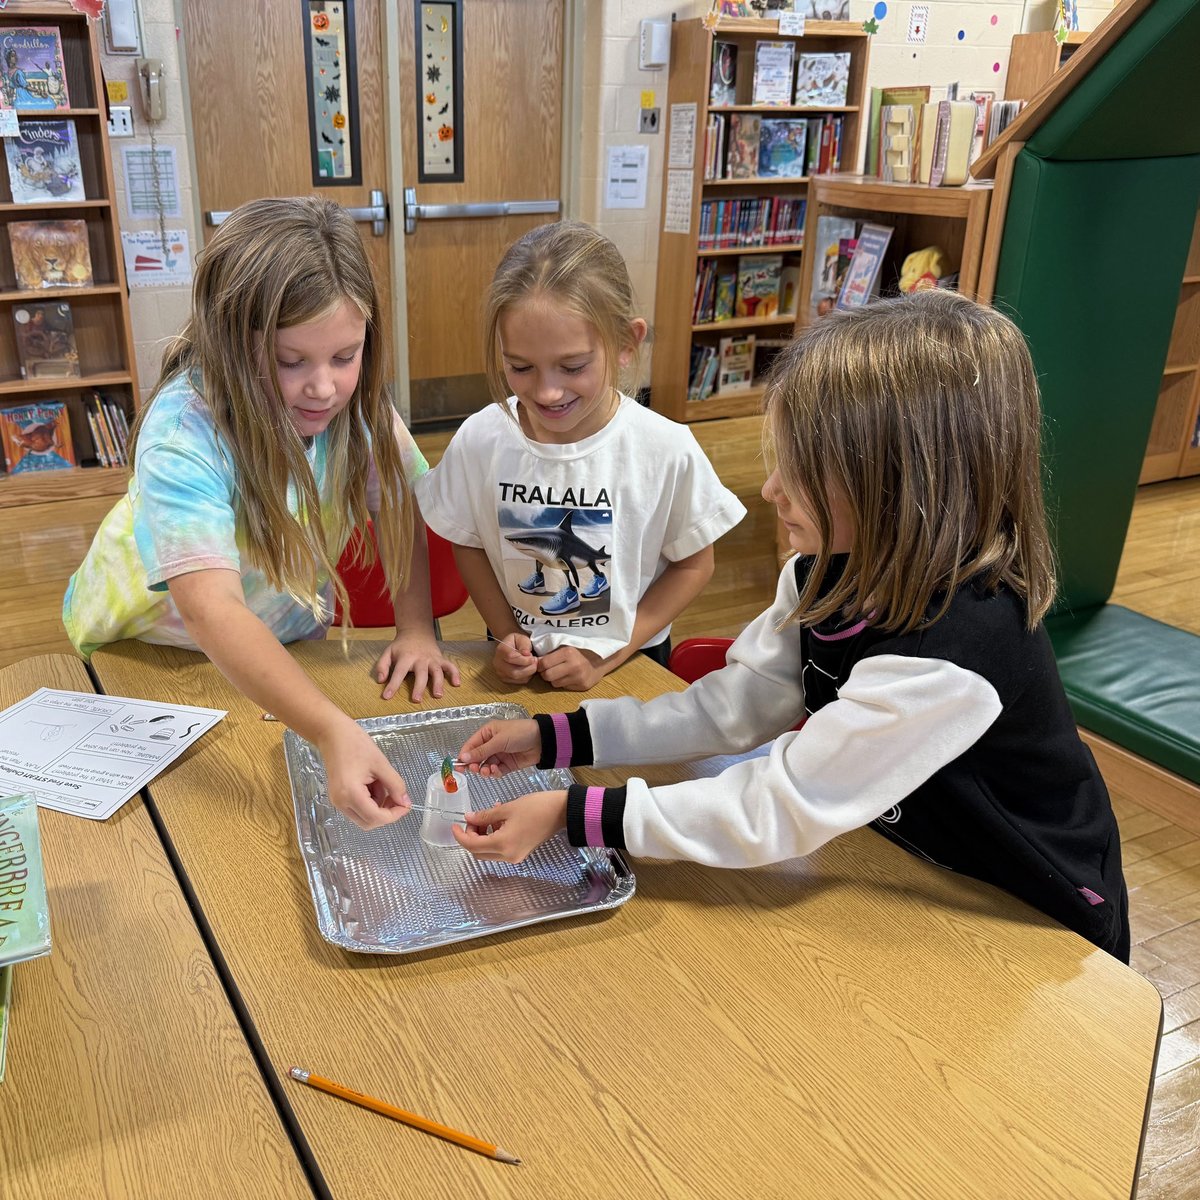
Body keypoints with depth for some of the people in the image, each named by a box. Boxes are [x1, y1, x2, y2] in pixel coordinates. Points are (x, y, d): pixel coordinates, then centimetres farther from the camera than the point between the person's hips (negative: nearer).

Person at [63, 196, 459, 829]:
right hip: (148, 645, -3)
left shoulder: (355, 402, -24)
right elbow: (211, 611, -50)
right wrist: (333, 731, -62)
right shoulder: (182, 436, -39)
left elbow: (399, 504, -10)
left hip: (288, 634, 4)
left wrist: (416, 628, -22)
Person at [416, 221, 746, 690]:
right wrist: (507, 634, -9)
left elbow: (693, 564, -10)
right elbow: (468, 544, 1)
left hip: (629, 662, 3)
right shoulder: (478, 441, -15)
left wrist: (608, 655, -13)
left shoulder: (668, 451, -22)